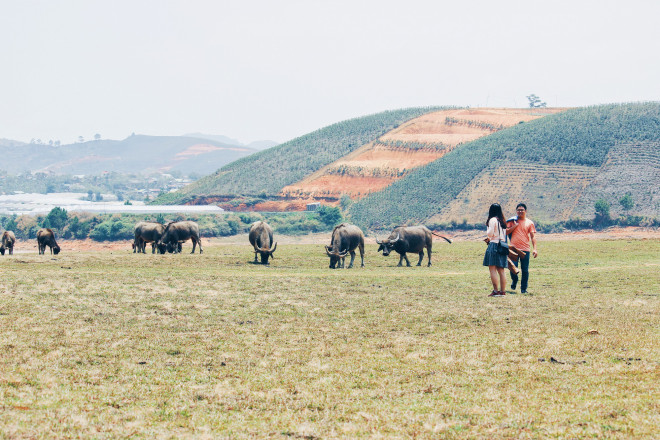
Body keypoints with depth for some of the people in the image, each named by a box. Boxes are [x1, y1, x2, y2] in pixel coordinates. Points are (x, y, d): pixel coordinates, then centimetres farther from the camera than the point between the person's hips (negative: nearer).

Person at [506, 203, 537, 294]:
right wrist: (515, 226, -6)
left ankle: (523, 289, 9)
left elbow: (533, 236, 5)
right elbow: (506, 232, 4)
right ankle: (514, 284, 21)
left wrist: (534, 249, -6)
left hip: (525, 249, 0)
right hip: (514, 249, 0)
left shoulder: (529, 223, 10)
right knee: (513, 268, -7)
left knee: (525, 270, 0)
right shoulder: (512, 221, 10)